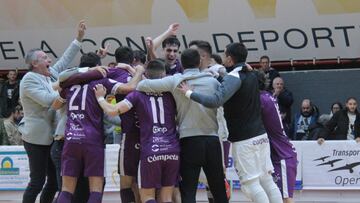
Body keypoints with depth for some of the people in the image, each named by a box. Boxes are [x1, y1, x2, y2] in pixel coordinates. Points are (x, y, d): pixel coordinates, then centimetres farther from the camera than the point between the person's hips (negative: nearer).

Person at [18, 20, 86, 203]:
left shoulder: (51, 73, 11)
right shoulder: (29, 80, -13)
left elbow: (65, 60, 22)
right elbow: (47, 100, -23)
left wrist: (79, 38, 19)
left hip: (51, 136, 9)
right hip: (36, 138, -9)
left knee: (55, 180, 9)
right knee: (37, 182, -7)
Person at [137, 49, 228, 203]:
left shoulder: (175, 81, -2)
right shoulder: (212, 81, 4)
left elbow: (143, 85, -6)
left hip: (188, 140, -2)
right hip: (212, 139, 2)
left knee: (188, 190, 1)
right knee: (219, 189, 10)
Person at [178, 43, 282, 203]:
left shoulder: (233, 77, -14)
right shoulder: (251, 75, 12)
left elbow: (215, 101, -28)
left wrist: (189, 93, -19)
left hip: (244, 140, -8)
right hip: (261, 135, 8)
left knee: (250, 184, -5)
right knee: (267, 181, 9)